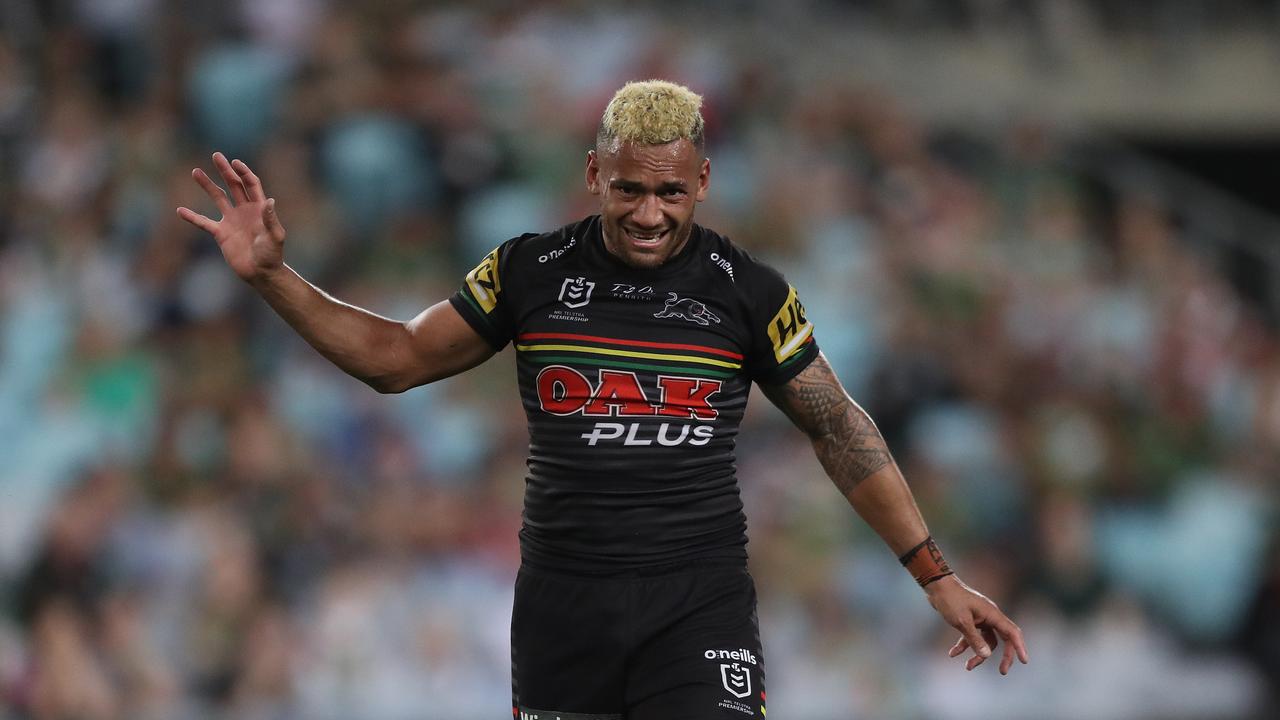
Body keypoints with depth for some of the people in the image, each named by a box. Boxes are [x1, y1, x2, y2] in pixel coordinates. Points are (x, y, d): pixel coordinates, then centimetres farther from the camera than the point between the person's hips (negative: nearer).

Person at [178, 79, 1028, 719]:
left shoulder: (749, 293, 0)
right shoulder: (533, 273, 3)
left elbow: (841, 431, 8)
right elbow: (396, 357, 12)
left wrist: (937, 577, 5)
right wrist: (272, 276, 2)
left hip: (700, 604, -2)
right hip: (563, 608, 2)